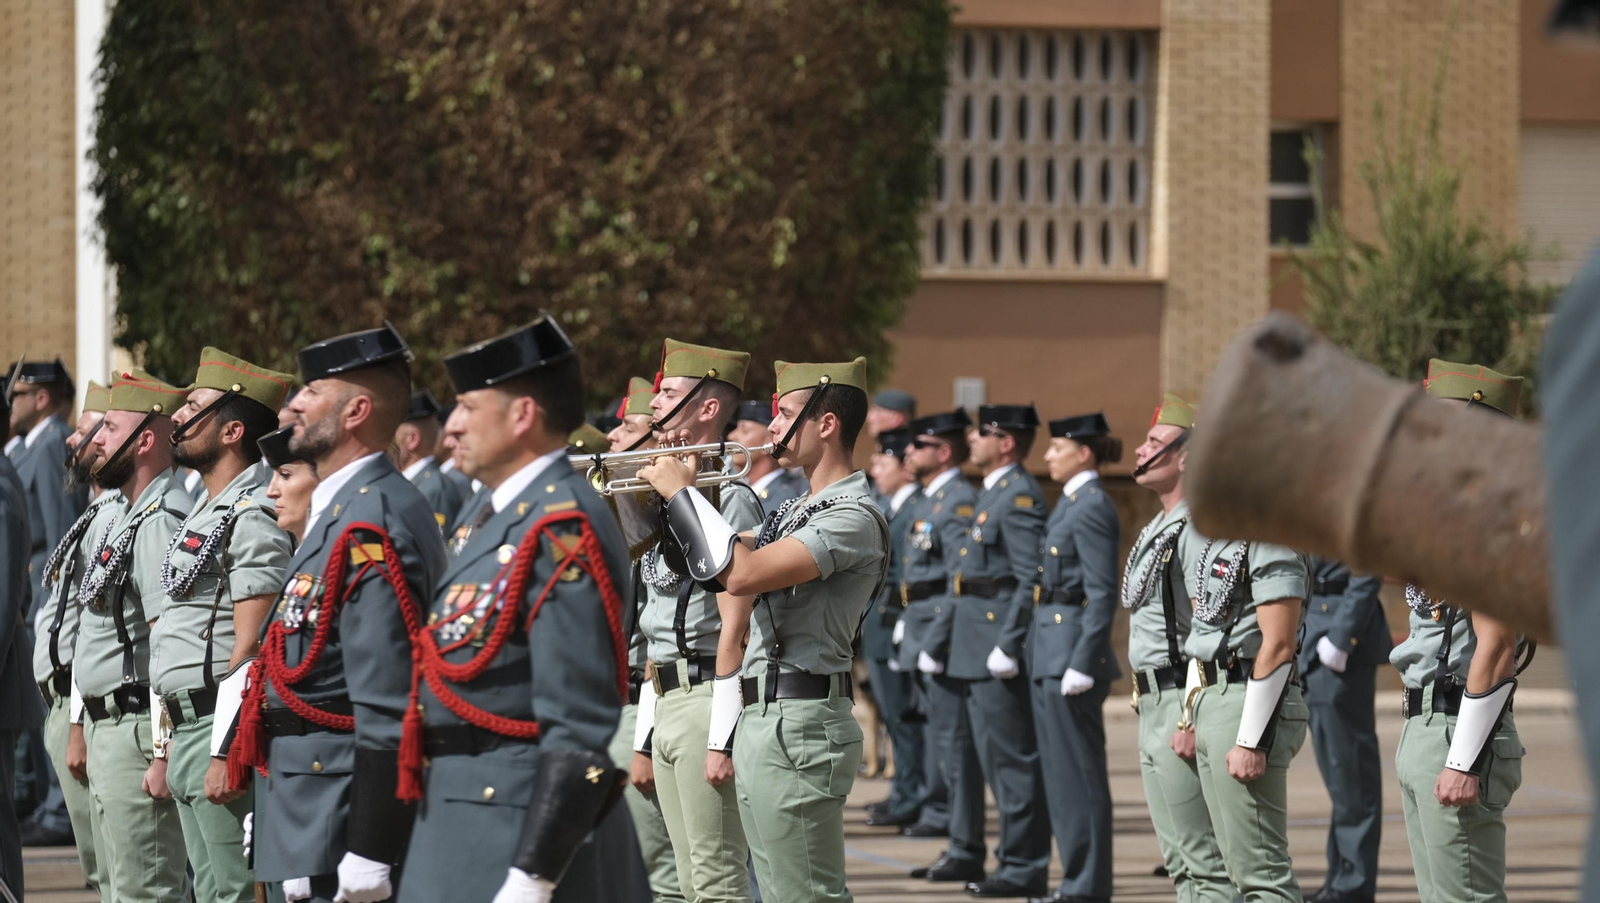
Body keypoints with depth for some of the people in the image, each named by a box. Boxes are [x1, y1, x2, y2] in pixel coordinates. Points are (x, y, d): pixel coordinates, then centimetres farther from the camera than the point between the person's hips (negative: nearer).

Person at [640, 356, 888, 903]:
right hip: (759, 723, 10)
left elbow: (743, 575, -24)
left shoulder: (853, 517, -13)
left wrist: (681, 492, -13)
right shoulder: (798, 513, 19)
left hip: (800, 728, -10)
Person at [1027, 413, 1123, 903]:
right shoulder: (1071, 504, 16)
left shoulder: (1093, 508, -14)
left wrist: (1082, 664, -21)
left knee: (1078, 770, -6)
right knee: (1060, 769, 12)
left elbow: (1102, 595, -18)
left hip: (1073, 647, -10)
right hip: (1051, 651, 10)